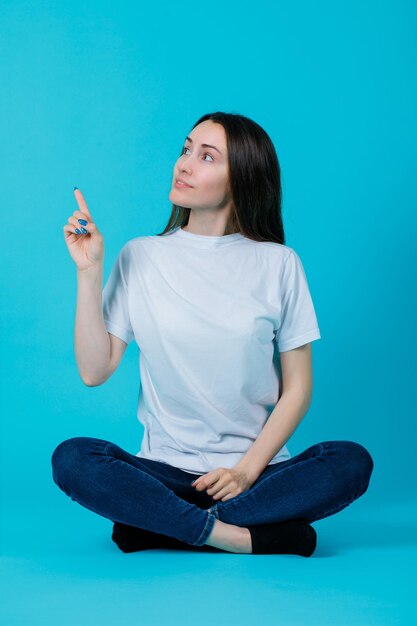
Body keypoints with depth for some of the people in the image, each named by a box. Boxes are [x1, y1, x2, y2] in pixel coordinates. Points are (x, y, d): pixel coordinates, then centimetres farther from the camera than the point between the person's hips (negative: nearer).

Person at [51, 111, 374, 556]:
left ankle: (162, 526, -21)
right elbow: (94, 370, -2)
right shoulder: (140, 257, 3)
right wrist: (89, 271, -8)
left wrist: (248, 469, -12)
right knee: (71, 459, -27)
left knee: (352, 462, -27)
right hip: (165, 467, 0)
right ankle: (249, 537, -24)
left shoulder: (277, 263, 1)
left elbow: (297, 388, 1)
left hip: (256, 468, 1)